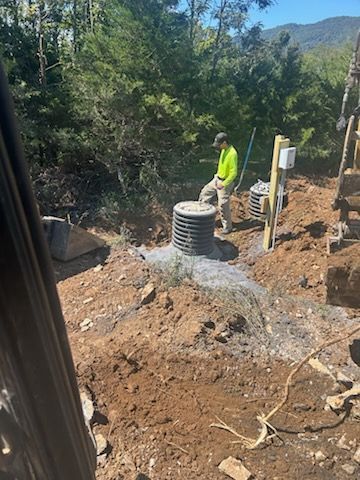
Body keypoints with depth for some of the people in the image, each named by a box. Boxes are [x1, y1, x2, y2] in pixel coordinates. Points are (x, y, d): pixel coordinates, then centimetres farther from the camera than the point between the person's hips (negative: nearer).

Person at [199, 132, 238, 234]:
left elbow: (234, 173, -25)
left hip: (225, 182, -9)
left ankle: (227, 227, 11)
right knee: (205, 193, 16)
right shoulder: (224, 150, 2)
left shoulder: (232, 154, -26)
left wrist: (223, 184, -22)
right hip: (217, 179, 9)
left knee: (223, 205, -4)